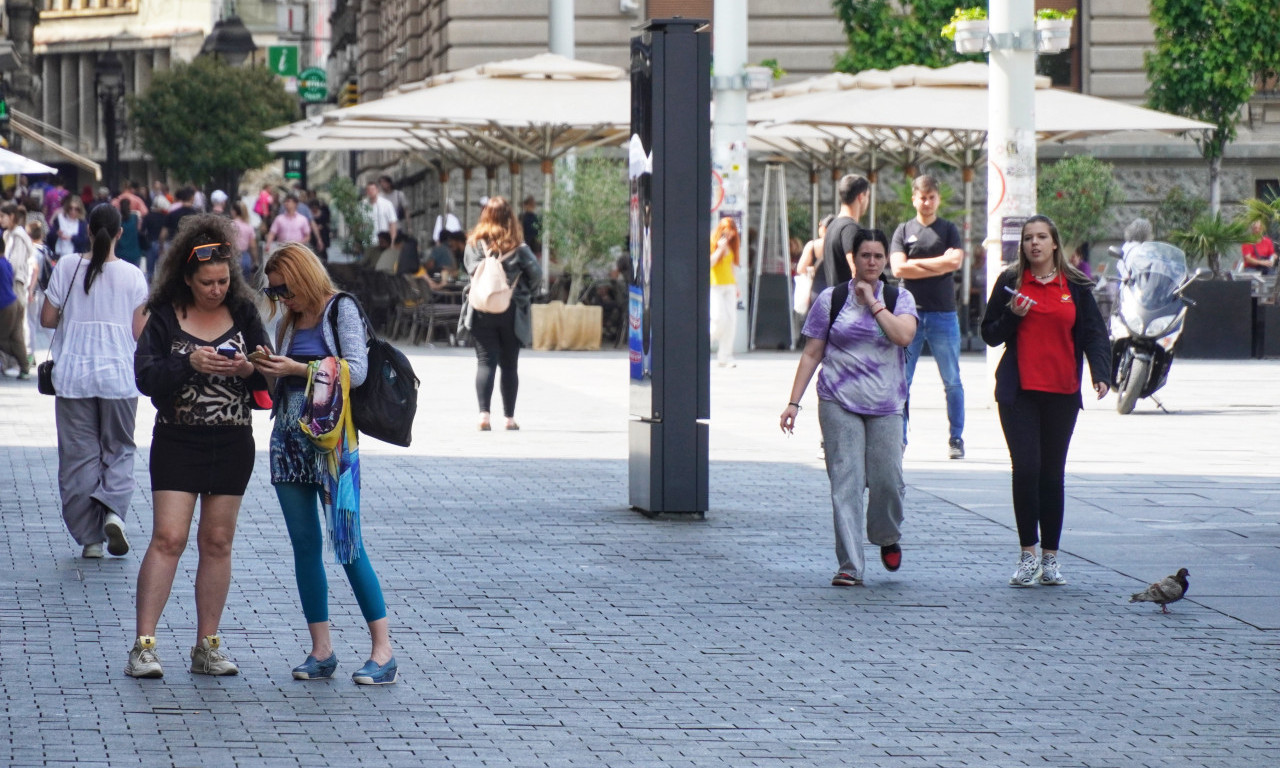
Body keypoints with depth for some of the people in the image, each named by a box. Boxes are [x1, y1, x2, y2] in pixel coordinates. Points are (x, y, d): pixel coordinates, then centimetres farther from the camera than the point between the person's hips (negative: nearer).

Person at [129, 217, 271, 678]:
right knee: (168, 538, -9)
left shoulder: (242, 313, 4)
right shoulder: (164, 316, -2)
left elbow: (269, 374, 3)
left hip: (233, 444, 2)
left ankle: (207, 647, 12)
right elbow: (145, 376, -11)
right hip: (177, 441, -2)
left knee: (217, 541, 6)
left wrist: (248, 368, -18)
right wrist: (190, 364, -24)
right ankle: (144, 645, -8)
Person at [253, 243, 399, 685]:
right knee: (304, 545, 4)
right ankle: (321, 650, 8)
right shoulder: (290, 321, 16)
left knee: (346, 542, -8)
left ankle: (383, 650, -4)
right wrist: (267, 370, -1)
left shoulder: (340, 309, -3)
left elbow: (356, 371, -12)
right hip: (289, 437, 7)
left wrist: (297, 369, -13)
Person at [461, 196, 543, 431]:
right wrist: (526, 293, 12)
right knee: (509, 365, 11)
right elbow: (536, 272, -5)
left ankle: (484, 414, -16)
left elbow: (471, 269, -10)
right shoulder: (518, 246, -4)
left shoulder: (475, 244, -2)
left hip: (483, 312, 0)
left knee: (485, 362, 0)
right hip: (512, 312, 0)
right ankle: (510, 418, 13)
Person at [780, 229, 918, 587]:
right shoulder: (830, 299, 6)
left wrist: (872, 301, -8)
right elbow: (812, 354, 7)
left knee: (888, 479, -3)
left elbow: (904, 336, -12)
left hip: (885, 406, 1)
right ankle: (850, 567, -7)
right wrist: (794, 402, 1)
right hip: (840, 403, -1)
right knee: (846, 481, -8)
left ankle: (887, 537, 29)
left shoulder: (900, 299, 8)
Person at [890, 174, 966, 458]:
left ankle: (956, 438, 9)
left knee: (952, 381, 3)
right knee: (901, 379, -2)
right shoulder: (903, 231, 9)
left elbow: (956, 261, -9)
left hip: (943, 314, 0)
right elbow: (898, 269, -4)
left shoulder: (949, 230, 8)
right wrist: (939, 265, -6)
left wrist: (917, 263, -7)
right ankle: (898, 437, 3)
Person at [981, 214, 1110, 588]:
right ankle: (1028, 554, -3)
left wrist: (1100, 372, -11)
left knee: (1052, 473, 5)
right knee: (1026, 467, -10)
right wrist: (1012, 315, -10)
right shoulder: (1010, 282, 6)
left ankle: (1050, 557, 11)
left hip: (1062, 392, 1)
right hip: (1019, 391, -1)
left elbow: (1094, 332, 4)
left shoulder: (1075, 286, 6)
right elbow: (990, 335, 9)